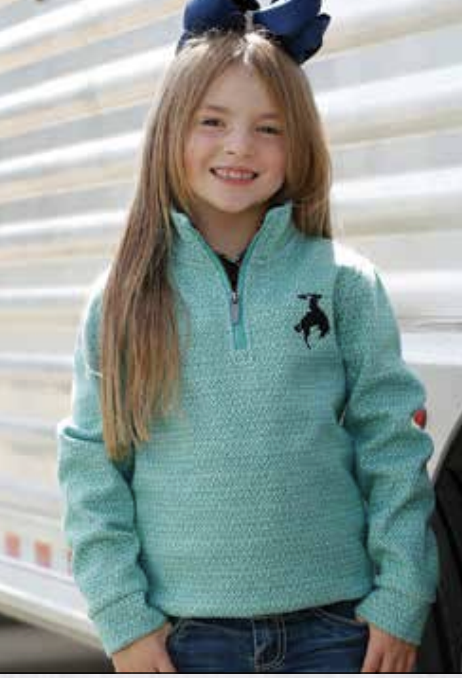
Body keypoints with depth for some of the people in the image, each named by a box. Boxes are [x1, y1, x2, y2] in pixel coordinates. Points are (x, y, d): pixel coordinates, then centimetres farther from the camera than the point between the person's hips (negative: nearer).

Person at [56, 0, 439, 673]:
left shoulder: (345, 281, 1)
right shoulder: (123, 298, 1)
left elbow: (392, 445, 1)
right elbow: (91, 467, 2)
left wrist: (402, 599, -3)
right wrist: (123, 615, -4)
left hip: (334, 623, 0)